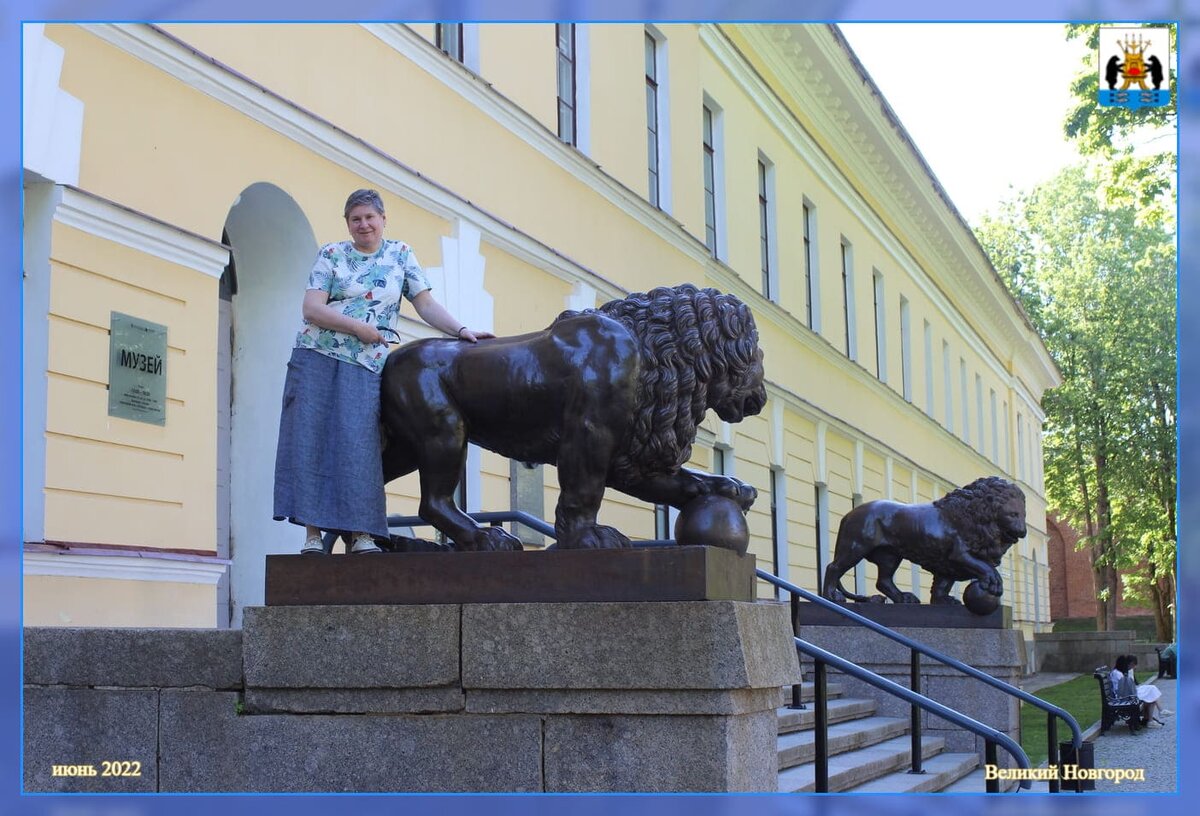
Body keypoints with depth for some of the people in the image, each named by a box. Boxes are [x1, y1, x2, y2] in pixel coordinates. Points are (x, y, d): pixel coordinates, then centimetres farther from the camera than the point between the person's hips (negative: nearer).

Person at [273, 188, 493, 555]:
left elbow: (426, 305, 7)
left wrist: (461, 330, -6)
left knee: (359, 445, -9)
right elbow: (311, 309, -4)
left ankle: (362, 535, -8)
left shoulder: (401, 255, 12)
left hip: (366, 366, 0)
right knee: (311, 440, -7)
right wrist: (358, 326, -13)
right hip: (317, 358, 0)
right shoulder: (331, 254, 6)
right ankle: (312, 533, -5)